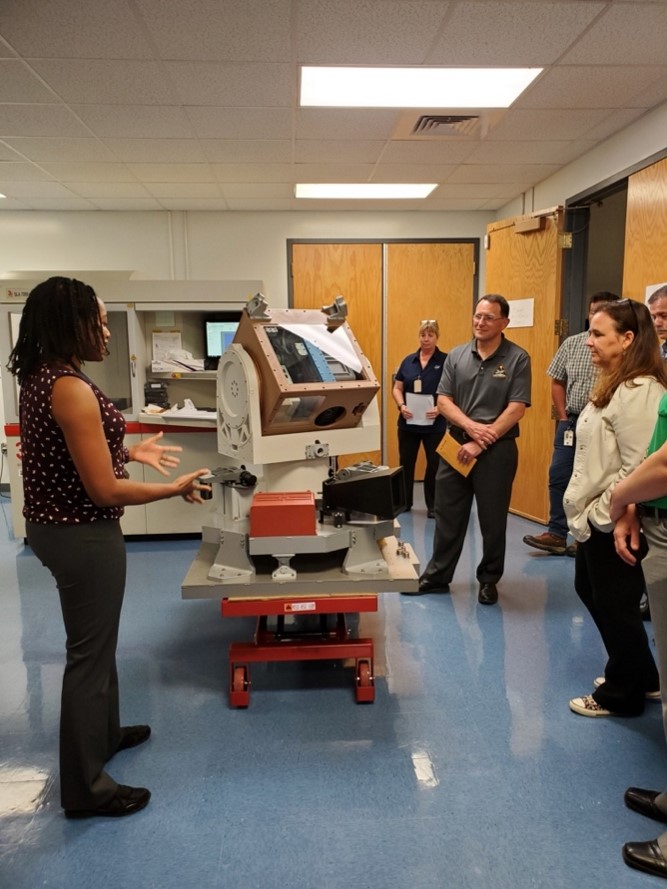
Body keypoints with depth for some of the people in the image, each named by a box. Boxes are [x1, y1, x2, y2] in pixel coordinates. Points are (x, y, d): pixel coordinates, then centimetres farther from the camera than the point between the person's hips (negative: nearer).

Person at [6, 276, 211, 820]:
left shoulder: (41, 377, 6)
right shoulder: (71, 388, -25)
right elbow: (105, 490, -24)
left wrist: (133, 452, 13)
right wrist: (174, 489, -13)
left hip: (56, 525, 10)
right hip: (82, 535, -10)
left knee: (94, 640, 25)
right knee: (90, 652, 5)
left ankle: (103, 732, 46)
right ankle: (85, 788, 23)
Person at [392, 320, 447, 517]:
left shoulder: (445, 361, -3)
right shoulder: (408, 361, 8)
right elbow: (397, 388, 8)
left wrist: (440, 408, -22)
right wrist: (401, 405, -10)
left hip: (435, 424, -3)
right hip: (409, 422, 3)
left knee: (435, 463, 5)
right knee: (405, 462, 9)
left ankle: (433, 505, 18)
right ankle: (404, 502, 24)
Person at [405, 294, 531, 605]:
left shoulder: (517, 359, -5)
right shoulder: (456, 356, 5)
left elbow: (516, 409, -11)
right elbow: (443, 401, 1)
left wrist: (481, 443, -15)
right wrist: (470, 426, -15)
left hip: (497, 450, -3)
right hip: (456, 445, 3)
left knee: (493, 518, 8)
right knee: (447, 514, 10)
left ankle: (489, 580, 25)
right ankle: (437, 575, 24)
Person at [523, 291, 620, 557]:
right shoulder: (572, 343, 6)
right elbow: (557, 381, 12)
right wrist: (563, 416, 5)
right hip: (571, 422, 4)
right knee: (558, 477, 5)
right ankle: (557, 534, 15)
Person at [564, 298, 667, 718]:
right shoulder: (614, 383, 11)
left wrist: (601, 513, -18)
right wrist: (585, 508, 15)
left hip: (614, 523, -11)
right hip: (595, 518, 11)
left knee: (615, 607, 6)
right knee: (589, 591, 22)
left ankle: (622, 695, 29)